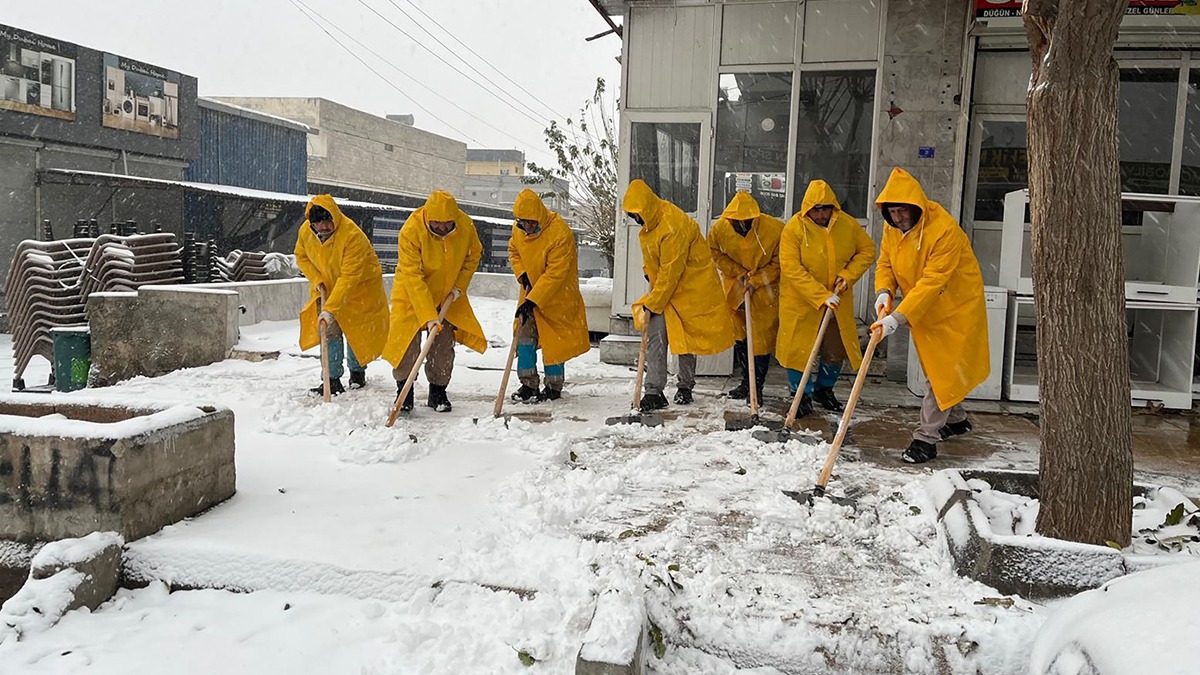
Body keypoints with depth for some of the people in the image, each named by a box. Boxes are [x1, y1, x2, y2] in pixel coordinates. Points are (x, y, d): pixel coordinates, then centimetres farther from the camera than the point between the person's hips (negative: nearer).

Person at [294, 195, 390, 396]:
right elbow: (301, 257, 5)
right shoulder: (305, 231, -16)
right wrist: (316, 279, -12)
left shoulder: (352, 235, -36)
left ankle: (357, 372, 26)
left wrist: (330, 308, -42)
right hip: (327, 287, 4)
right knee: (329, 330, -6)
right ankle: (332, 379, -1)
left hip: (360, 285, -4)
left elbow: (349, 277, -38)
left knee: (358, 330, 4)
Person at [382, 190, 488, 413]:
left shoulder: (466, 226, -18)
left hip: (447, 295, 3)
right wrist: (429, 316, -33)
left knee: (444, 344, 3)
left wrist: (459, 286, -8)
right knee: (407, 342, -7)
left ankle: (438, 391, 19)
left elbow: (473, 256, 4)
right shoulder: (411, 231, -29)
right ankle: (404, 390, 11)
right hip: (412, 294, -3)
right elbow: (413, 277, -29)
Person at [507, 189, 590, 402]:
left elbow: (554, 274, -29)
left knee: (554, 342, 1)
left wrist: (532, 300, -31)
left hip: (558, 295, -6)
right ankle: (528, 384, 13)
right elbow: (514, 251, 13)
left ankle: (554, 387, 16)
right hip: (531, 292, 6)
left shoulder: (560, 234, -28)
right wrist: (522, 274, -6)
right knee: (525, 335, 3)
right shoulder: (519, 229, -7)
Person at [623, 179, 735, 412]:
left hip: (690, 289, -7)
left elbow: (671, 272, -26)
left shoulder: (674, 226, -27)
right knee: (655, 335, -8)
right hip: (663, 288, 7)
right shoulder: (650, 222, 3)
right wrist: (649, 277, 2)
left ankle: (685, 387, 24)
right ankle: (654, 392, -8)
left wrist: (651, 305, -23)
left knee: (686, 339, 5)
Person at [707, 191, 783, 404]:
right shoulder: (720, 229, -16)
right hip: (735, 286, 3)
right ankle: (746, 382, 26)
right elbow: (716, 253, 2)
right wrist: (739, 273, -9)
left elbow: (779, 264, -13)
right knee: (739, 336, 12)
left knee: (762, 339, -2)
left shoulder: (775, 229, -24)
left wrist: (755, 280, -20)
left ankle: (757, 386, 12)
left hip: (766, 289, -3)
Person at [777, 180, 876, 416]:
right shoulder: (794, 228, -18)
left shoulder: (847, 224, -7)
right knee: (799, 349, 2)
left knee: (835, 349, 13)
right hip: (800, 301, -3)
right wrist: (821, 296, -27)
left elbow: (867, 250, 4)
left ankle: (824, 389, 35)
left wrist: (848, 275, -12)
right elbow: (792, 270, -22)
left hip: (837, 301, 4)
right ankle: (802, 395, 20)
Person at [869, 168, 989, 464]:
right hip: (922, 309, 8)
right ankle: (956, 419, 39)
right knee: (935, 368, 19)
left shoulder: (944, 229, -31)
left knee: (944, 371, -5)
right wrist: (884, 291, -22)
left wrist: (898, 317, -39)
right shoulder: (892, 226, -7)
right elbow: (885, 263, 0)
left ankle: (926, 437, -1)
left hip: (954, 307, -8)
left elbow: (932, 282, -34)